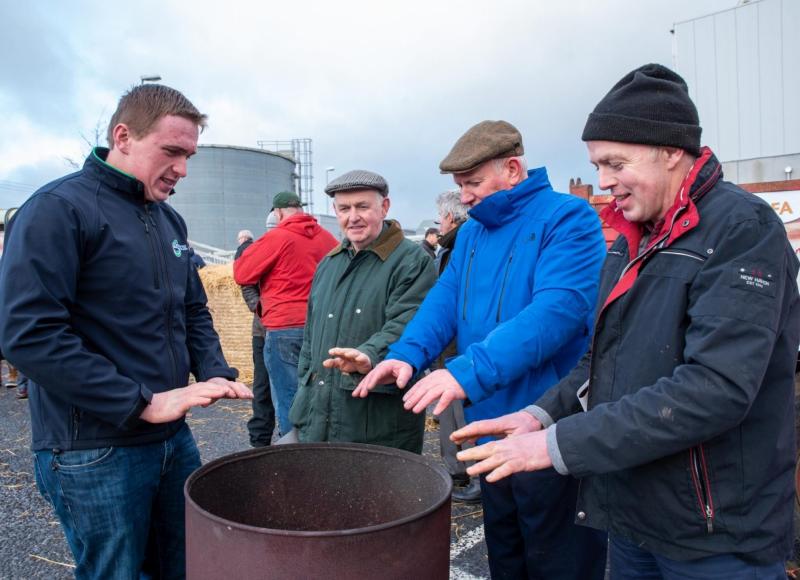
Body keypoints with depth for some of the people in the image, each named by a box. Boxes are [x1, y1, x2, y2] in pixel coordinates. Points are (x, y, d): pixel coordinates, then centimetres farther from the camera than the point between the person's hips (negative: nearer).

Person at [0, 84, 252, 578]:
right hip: (95, 453, -7)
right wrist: (142, 402, -22)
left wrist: (215, 373, -2)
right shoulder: (59, 209, -13)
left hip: (174, 438, 7)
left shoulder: (170, 220, 10)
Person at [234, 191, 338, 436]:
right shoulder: (326, 237, 7)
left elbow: (241, 274, -3)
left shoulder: (276, 237, -9)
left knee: (287, 399, 1)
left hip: (285, 328, -5)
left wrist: (244, 246, 15)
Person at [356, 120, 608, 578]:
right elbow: (445, 300, 3)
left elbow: (558, 309, -28)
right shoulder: (472, 232, 11)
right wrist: (408, 354, -17)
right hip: (491, 431, 7)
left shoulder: (567, 218, -14)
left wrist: (470, 372, -36)